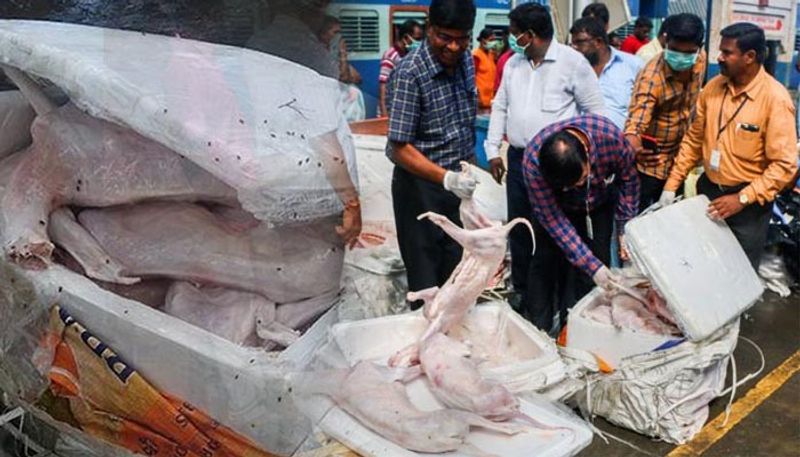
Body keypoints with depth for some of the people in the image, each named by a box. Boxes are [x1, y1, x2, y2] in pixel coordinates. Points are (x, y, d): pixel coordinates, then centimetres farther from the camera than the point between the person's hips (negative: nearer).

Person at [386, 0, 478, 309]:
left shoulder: (465, 61, 1)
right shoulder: (410, 74, -21)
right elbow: (400, 148, -23)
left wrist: (466, 172, 14)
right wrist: (446, 178, -34)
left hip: (457, 182, 7)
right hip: (421, 184, -7)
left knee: (456, 273, 17)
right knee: (426, 281, 5)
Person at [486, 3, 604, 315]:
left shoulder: (573, 62, -8)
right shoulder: (513, 63, 9)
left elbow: (594, 110, -4)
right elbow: (500, 107, 15)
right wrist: (493, 150, 10)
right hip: (518, 158, 6)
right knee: (518, 228, 12)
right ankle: (520, 289, 28)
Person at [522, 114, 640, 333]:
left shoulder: (611, 137, -37)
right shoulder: (533, 161, -38)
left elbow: (628, 179, -14)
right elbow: (552, 218, -30)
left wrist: (625, 229, -15)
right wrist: (592, 266, -32)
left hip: (599, 206, 1)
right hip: (555, 206, -1)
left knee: (598, 256, -5)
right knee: (546, 261, -5)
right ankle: (538, 328, 7)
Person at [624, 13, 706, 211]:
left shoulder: (700, 60, -8)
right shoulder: (651, 77, -29)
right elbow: (636, 121, -40)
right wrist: (632, 144, -62)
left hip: (680, 159, 6)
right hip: (650, 163, -6)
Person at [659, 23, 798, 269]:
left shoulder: (775, 98, -18)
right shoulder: (713, 87, -1)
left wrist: (742, 199, -23)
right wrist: (672, 184, 4)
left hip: (749, 201, -5)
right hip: (708, 190, 5)